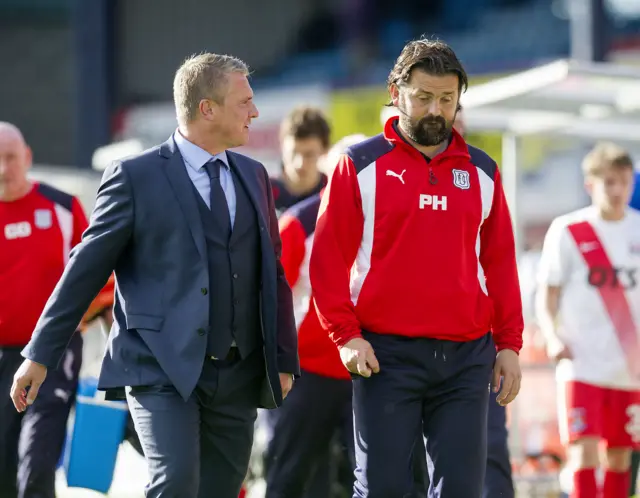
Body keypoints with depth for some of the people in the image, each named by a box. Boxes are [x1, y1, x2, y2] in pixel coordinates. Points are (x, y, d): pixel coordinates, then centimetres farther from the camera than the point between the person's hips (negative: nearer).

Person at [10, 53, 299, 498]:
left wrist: (285, 360, 12)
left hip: (238, 377, 5)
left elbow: (271, 272, 17)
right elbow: (87, 268, -1)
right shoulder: (136, 177, -4)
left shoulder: (254, 176, 13)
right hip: (161, 369, -5)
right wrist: (41, 354, -2)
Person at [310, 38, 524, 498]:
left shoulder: (481, 172, 13)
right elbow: (329, 258, 0)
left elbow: (500, 262, 14)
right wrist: (346, 335, -9)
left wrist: (509, 343, 7)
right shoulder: (361, 166, 3)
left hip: (467, 357, 3)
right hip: (386, 355, -3)